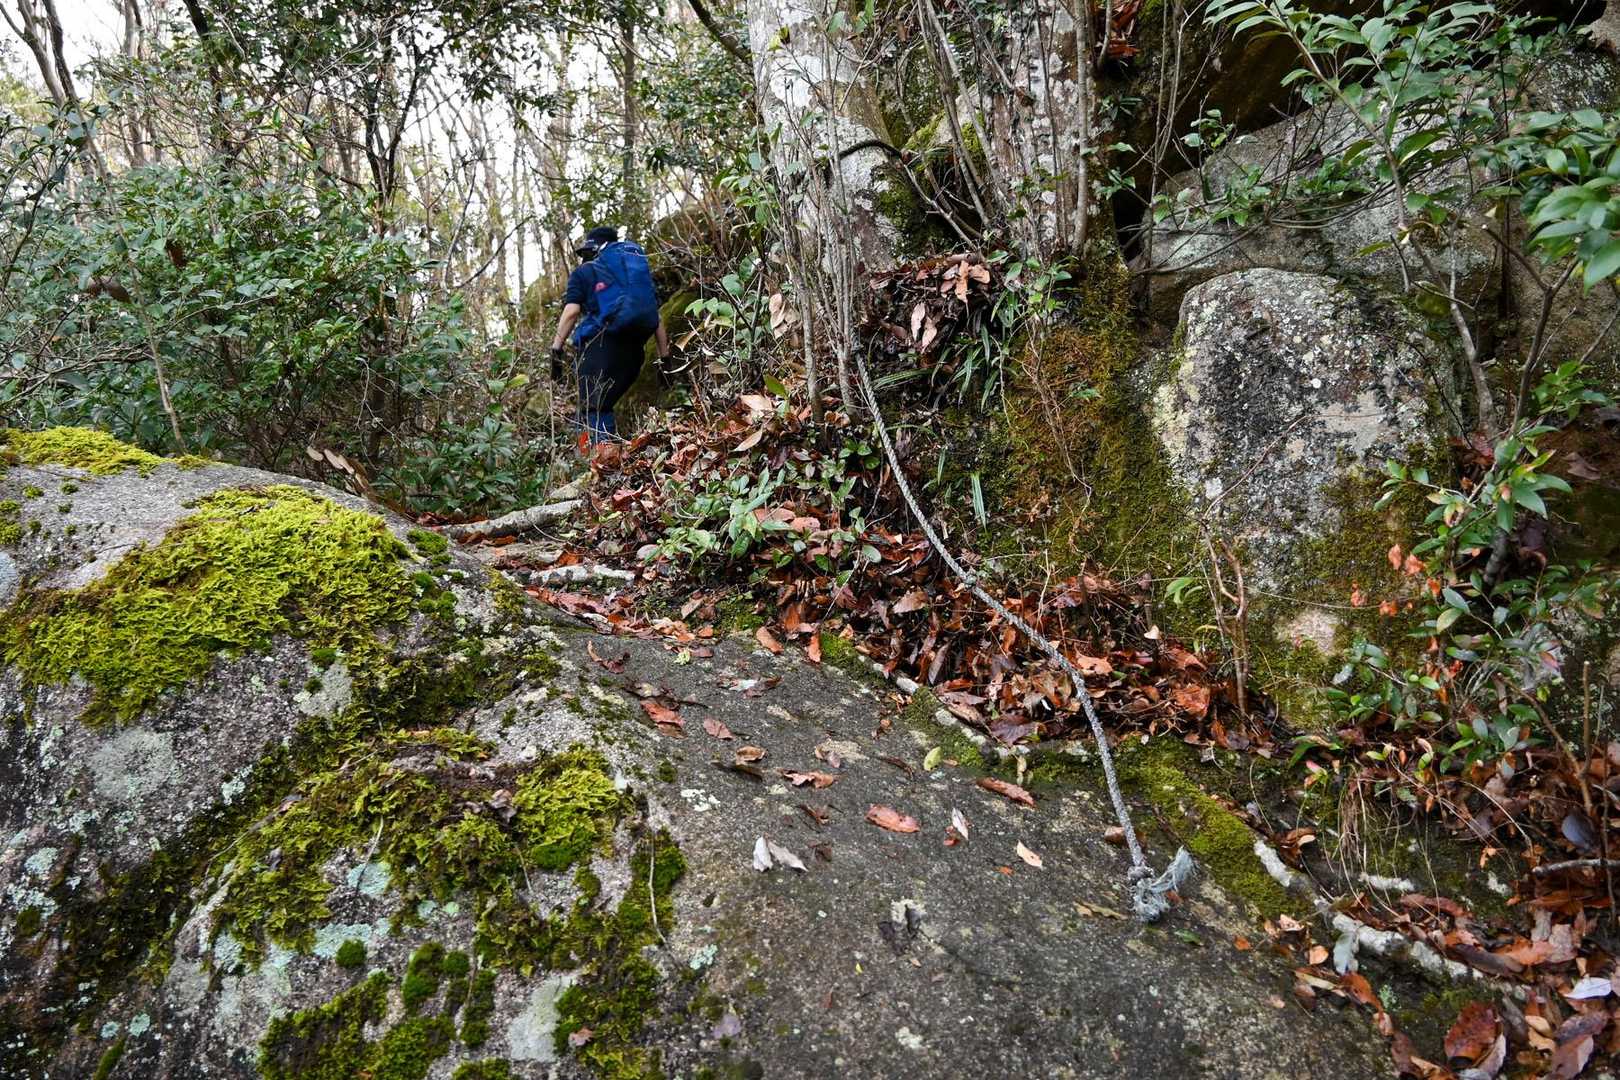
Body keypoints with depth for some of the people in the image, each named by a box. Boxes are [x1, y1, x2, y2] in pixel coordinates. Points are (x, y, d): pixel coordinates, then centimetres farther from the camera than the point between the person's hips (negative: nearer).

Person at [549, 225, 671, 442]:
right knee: (604, 407, 15)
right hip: (633, 350, 5)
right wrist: (665, 358, 18)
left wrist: (556, 349, -4)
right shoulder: (641, 269, 25)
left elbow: (572, 311, -4)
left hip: (599, 345, -5)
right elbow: (657, 318, 18)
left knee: (593, 411, -9)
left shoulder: (583, 272, 12)